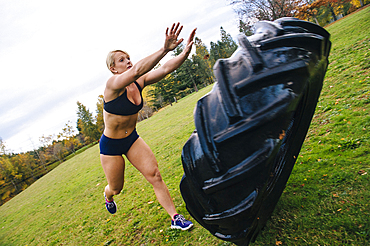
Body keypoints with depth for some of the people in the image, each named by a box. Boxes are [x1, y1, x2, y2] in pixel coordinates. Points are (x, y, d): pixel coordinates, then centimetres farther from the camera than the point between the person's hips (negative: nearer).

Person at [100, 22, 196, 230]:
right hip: (110, 144, -4)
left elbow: (165, 69, -22)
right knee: (116, 188, 14)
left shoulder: (139, 83, -8)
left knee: (155, 175, -7)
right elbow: (137, 70, -45)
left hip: (132, 138, 4)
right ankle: (108, 196, 54)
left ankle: (176, 218, 6)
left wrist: (186, 51, -38)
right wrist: (165, 49, -56)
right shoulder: (113, 84, -25)